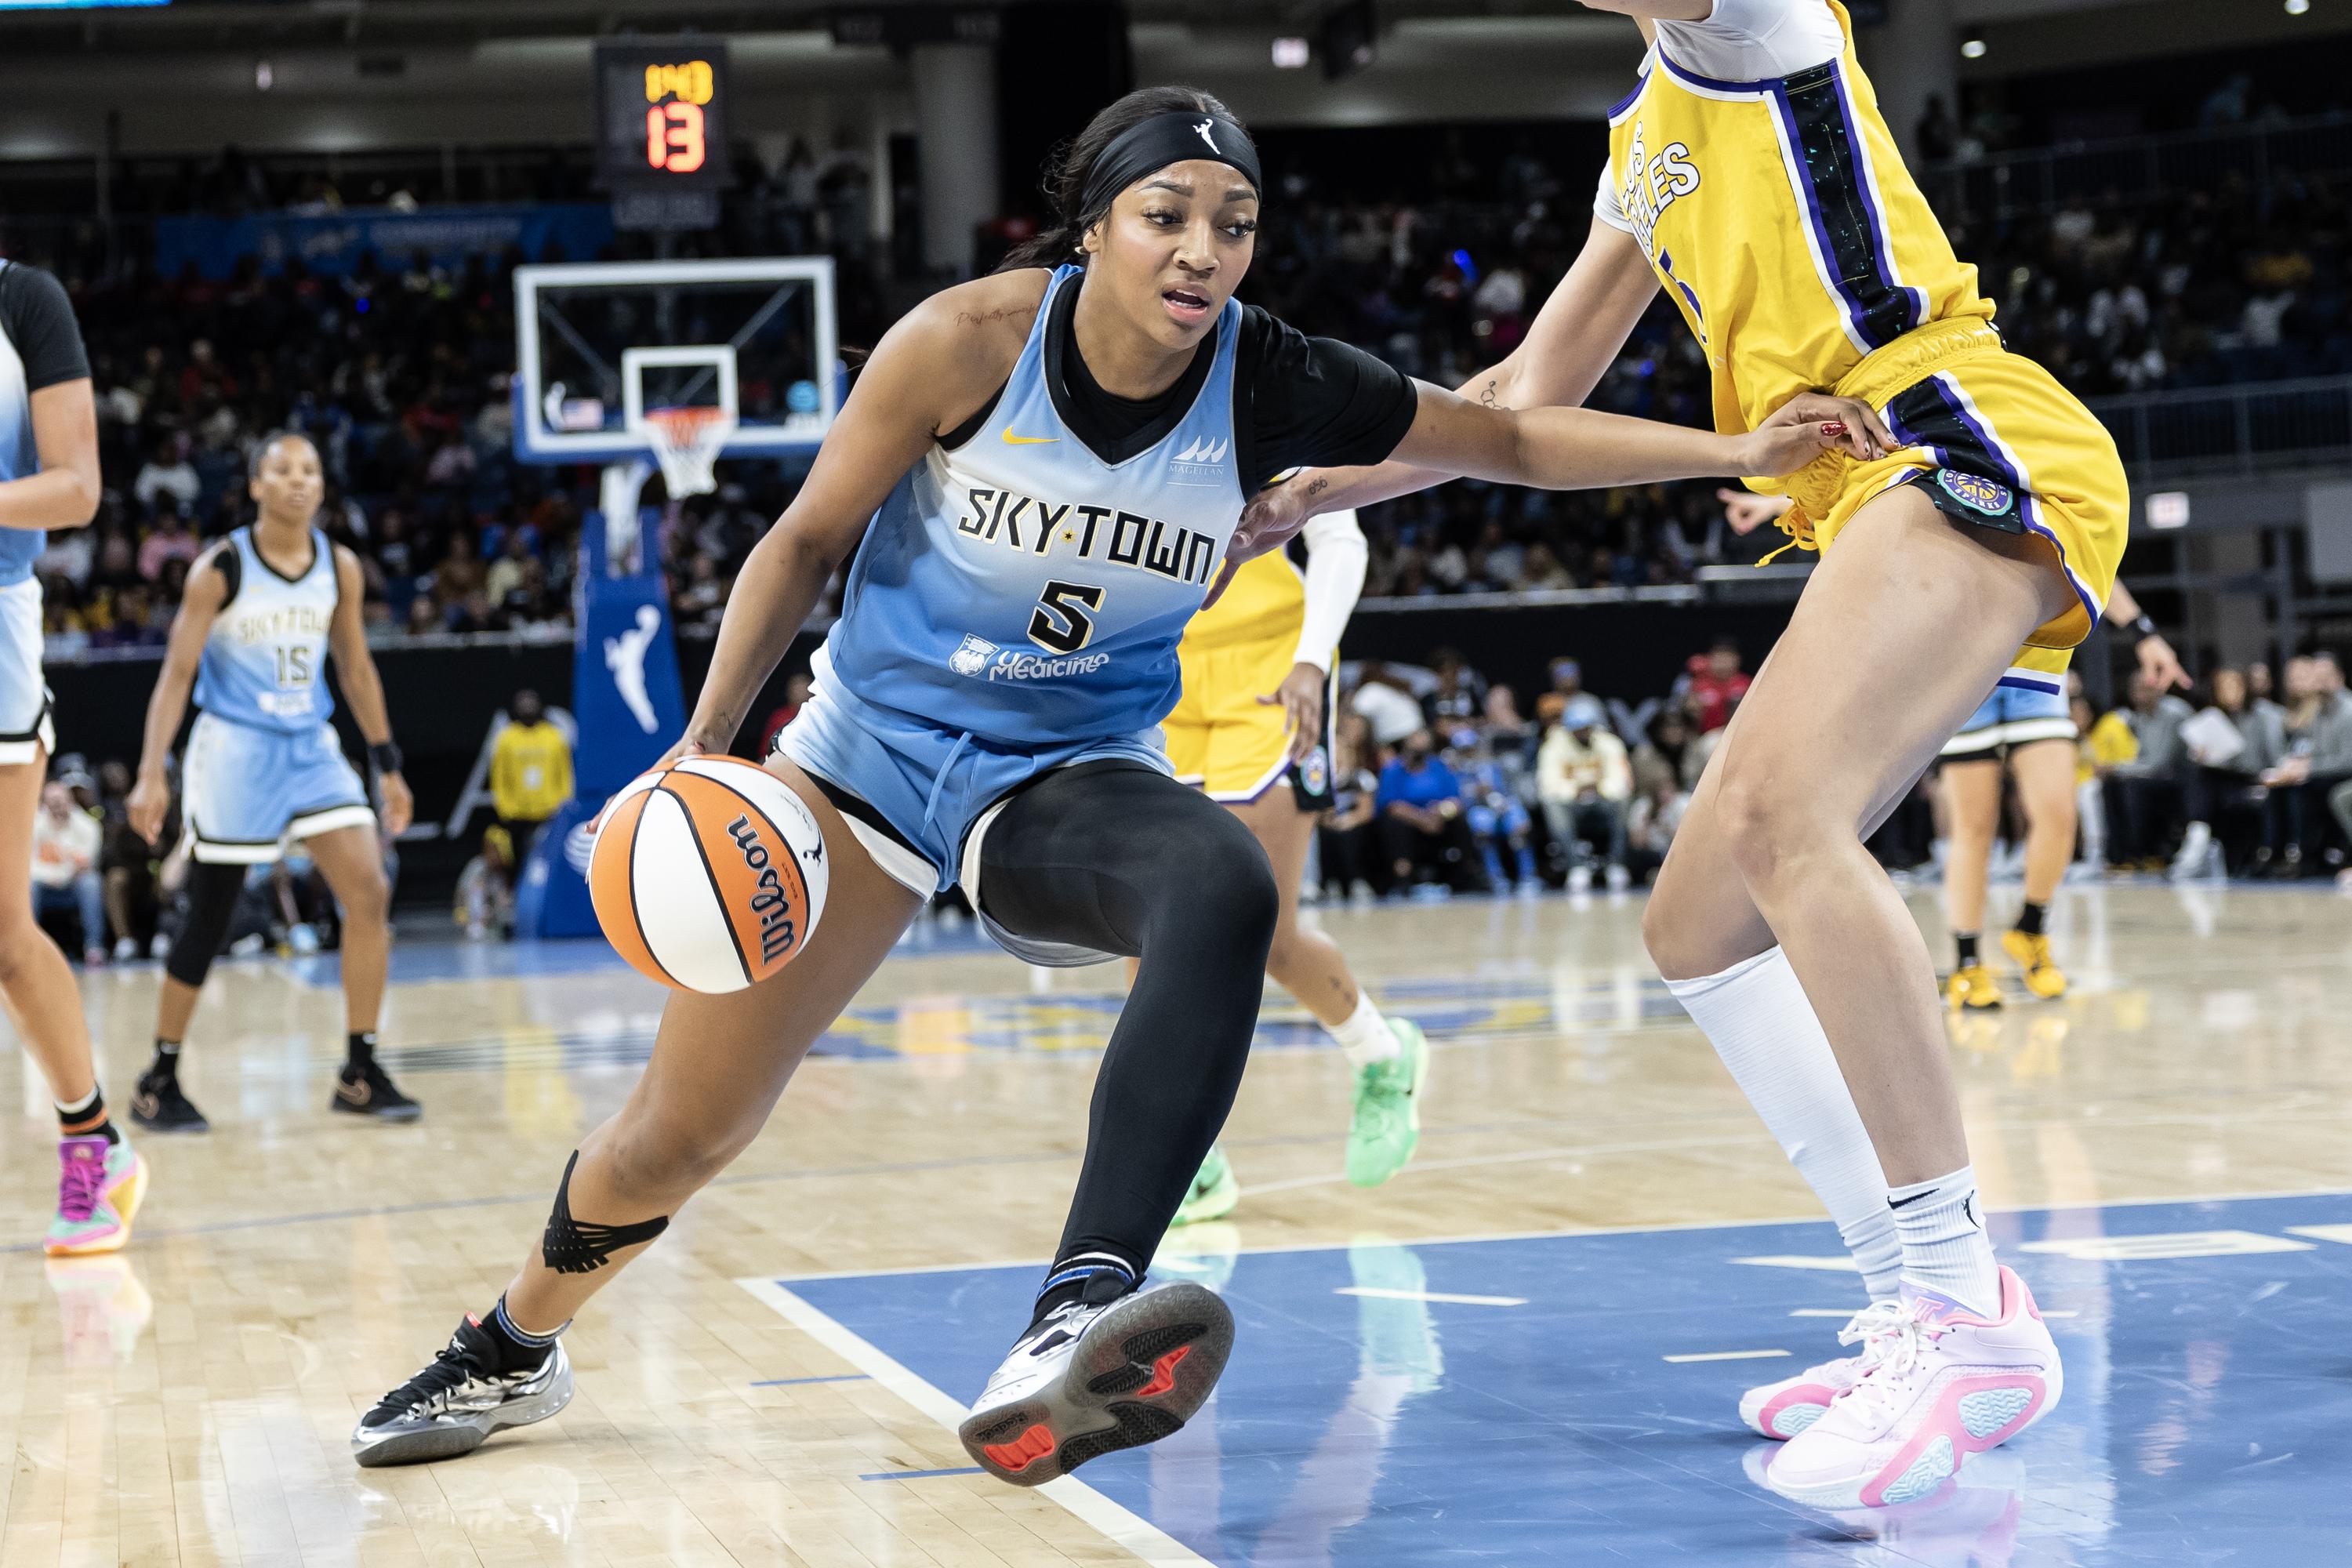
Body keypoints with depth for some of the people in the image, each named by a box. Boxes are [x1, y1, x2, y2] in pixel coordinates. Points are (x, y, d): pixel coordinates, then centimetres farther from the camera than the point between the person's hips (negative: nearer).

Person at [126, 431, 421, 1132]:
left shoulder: (340, 568, 3)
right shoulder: (220, 569, -10)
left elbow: (355, 666, 14)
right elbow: (177, 673, -9)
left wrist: (387, 765, 13)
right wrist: (151, 774, -18)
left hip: (310, 745, 5)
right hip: (234, 747, -4)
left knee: (369, 894, -9)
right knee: (209, 919, -2)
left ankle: (359, 1074, 0)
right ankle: (159, 1081, 12)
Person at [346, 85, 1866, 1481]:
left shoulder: (1271, 383, -14)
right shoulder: (969, 342, -19)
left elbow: (1512, 439, -3)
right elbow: (807, 540, -6)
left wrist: (1737, 449, -11)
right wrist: (703, 751, -10)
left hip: (1071, 776, 1)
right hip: (873, 745, 0)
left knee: (1225, 889, -37)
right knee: (678, 1136, 2)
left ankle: (1069, 1332, -50)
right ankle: (513, 1352, 35)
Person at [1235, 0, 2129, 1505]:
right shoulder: (1646, 136, 28)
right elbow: (1527, 397, 33)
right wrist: (1315, 489, 29)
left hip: (1970, 451, -10)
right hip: (1875, 506, 10)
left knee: (1784, 814, -30)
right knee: (1699, 925, 6)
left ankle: (1973, 1308, -31)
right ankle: (1923, 1316, 5)